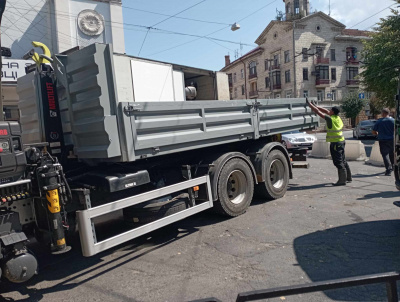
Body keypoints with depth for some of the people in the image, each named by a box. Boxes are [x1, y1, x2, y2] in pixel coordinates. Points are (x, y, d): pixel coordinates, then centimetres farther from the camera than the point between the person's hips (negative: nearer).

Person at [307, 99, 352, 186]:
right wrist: (315, 106, 19)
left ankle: (342, 180, 0)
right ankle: (348, 177, 28)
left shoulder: (330, 119, -16)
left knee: (338, 162, -4)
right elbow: (326, 111, 17)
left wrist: (309, 104, -5)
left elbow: (318, 112, -13)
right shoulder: (338, 117, 8)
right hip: (341, 141, 9)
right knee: (343, 161, 18)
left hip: (335, 143, -9)